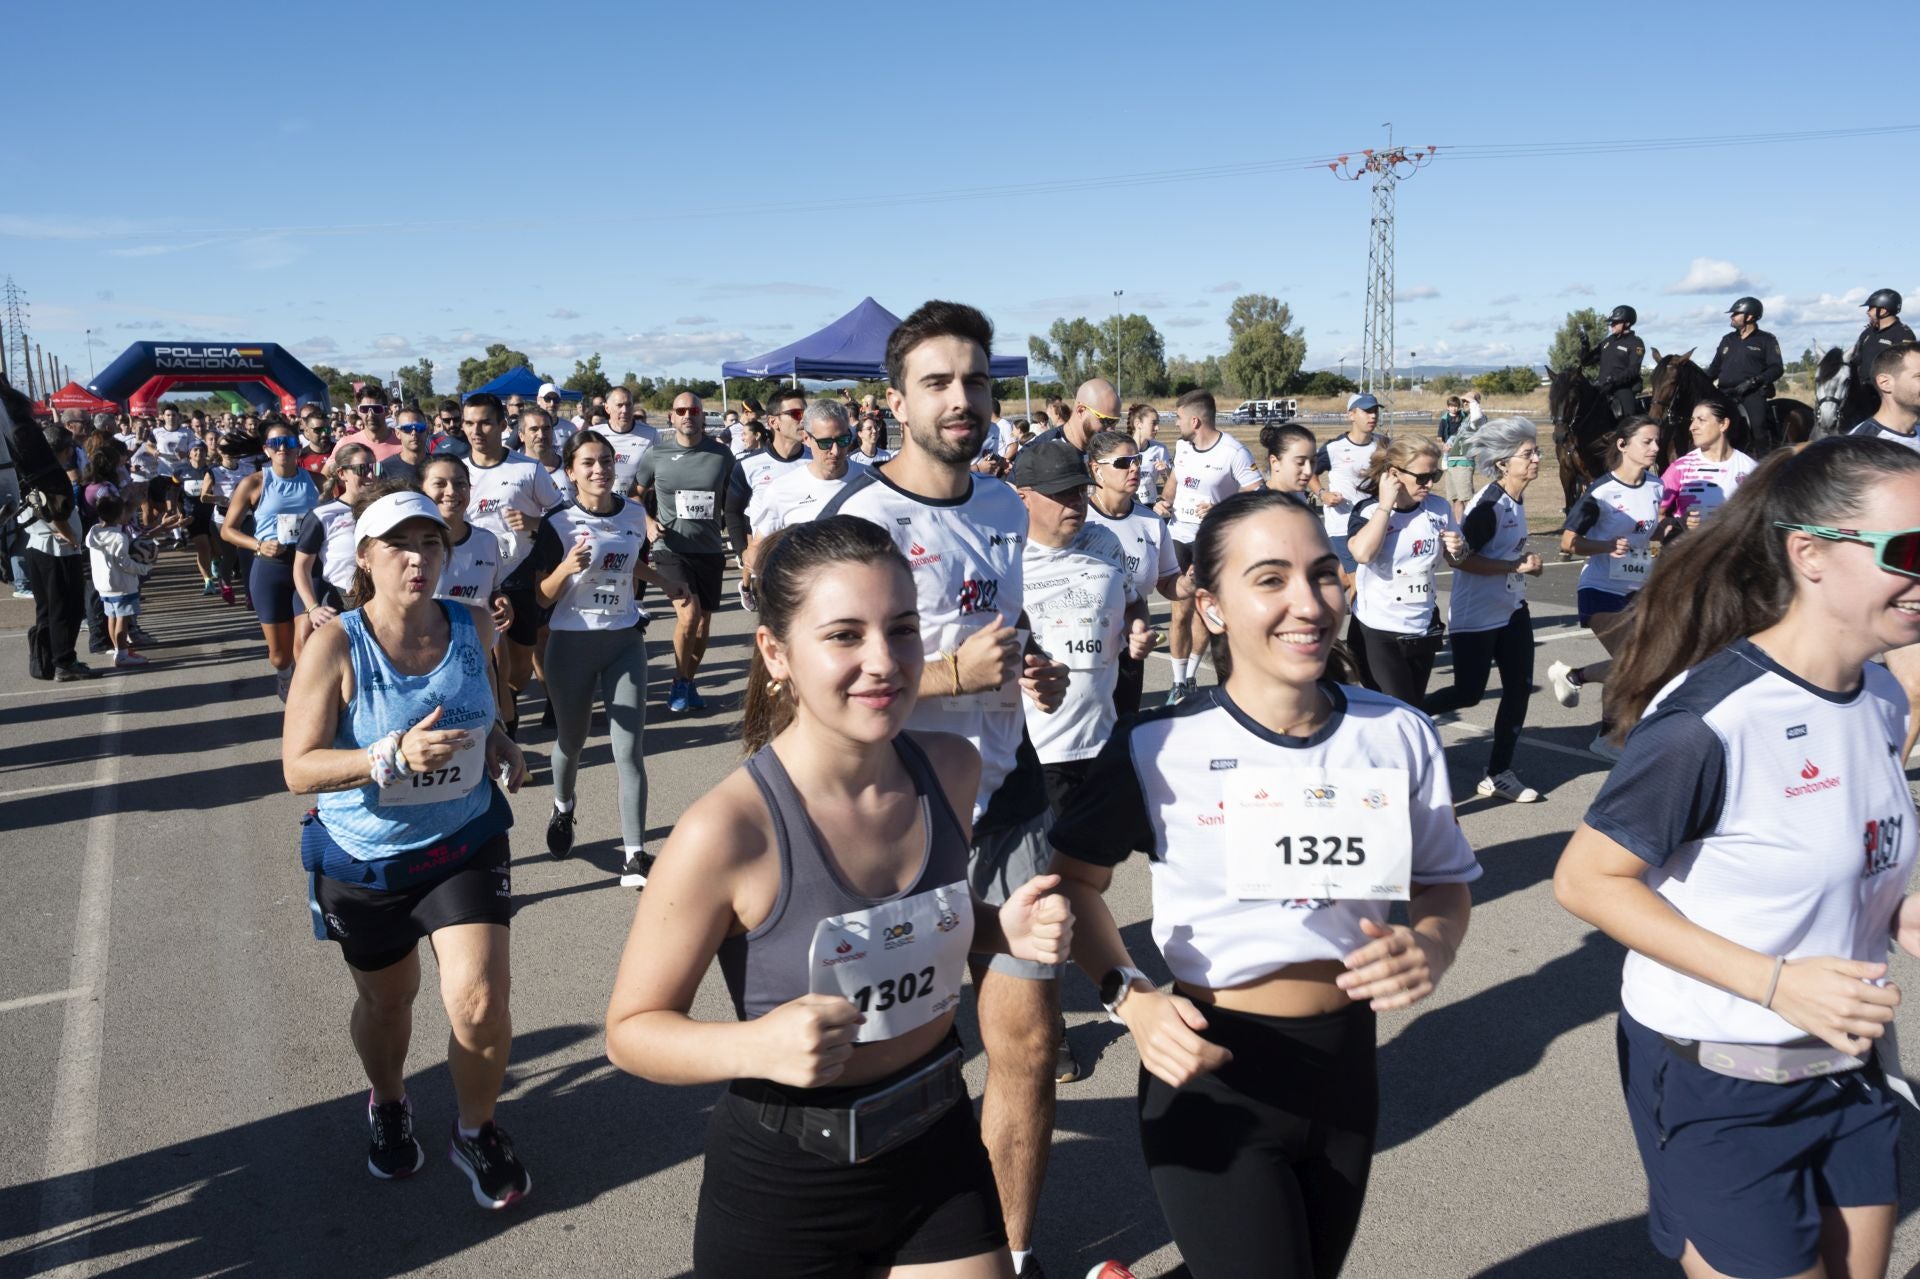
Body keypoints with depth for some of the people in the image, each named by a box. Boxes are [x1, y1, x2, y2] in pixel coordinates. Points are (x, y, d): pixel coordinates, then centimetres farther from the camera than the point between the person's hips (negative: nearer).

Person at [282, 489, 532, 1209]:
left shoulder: (473, 629, -8)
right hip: (364, 859, -1)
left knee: (480, 1005, -9)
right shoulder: (336, 647, -19)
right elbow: (298, 769, -22)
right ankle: (388, 1105, 53)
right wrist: (394, 756, -36)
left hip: (464, 844, 1)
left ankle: (476, 1132, 21)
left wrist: (500, 742, -3)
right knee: (387, 999, 20)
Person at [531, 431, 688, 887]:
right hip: (572, 644, -2)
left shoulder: (634, 514, 2)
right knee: (571, 741, 15)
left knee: (629, 750, -6)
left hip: (625, 641, 2)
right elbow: (542, 597, -10)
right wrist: (566, 568, -26)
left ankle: (634, 857, -6)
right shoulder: (558, 524, -9)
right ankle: (563, 809, 48)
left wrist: (664, 582, 27)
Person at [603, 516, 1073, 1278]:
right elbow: (631, 1030, -15)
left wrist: (1003, 931, -9)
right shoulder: (727, 831, -26)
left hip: (938, 1151, 4)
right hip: (783, 1182, -4)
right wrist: (758, 1046, -32)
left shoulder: (951, 769, -9)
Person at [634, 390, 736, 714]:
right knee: (688, 614, -19)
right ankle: (680, 681, 3)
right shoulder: (656, 454, -2)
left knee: (703, 623, 9)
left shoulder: (721, 455, 0)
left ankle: (689, 683, 29)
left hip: (710, 550, 3)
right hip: (671, 549, -3)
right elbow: (636, 495, 11)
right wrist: (647, 521, -6)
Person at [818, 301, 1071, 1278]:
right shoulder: (860, 517, -14)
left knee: (1029, 1041, 8)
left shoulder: (1004, 506, 9)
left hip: (1009, 799, 6)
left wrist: (1042, 674, 3)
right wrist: (957, 673, -23)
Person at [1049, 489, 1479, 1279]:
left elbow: (1444, 884, 6)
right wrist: (1129, 997, -16)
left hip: (1345, 1063, 5)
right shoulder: (1159, 748, -16)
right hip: (1210, 1073, -4)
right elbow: (1074, 880, -2)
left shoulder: (1398, 735, -6)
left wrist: (1430, 948, -15)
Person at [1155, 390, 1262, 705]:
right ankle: (1179, 683, 11)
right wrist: (1163, 502, 4)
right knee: (1181, 612, 2)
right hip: (1180, 538, 4)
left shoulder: (1233, 452, -15)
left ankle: (1190, 677, 25)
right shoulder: (1182, 445, 5)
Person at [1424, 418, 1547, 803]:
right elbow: (1460, 558, -24)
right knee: (1468, 693, -1)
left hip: (1512, 610, 8)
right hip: (1476, 616, -8)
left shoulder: (1517, 499, 5)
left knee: (1519, 688, 7)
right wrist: (1517, 566, -20)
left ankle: (1499, 773, 16)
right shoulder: (1488, 506, -21)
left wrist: (1526, 562, 3)